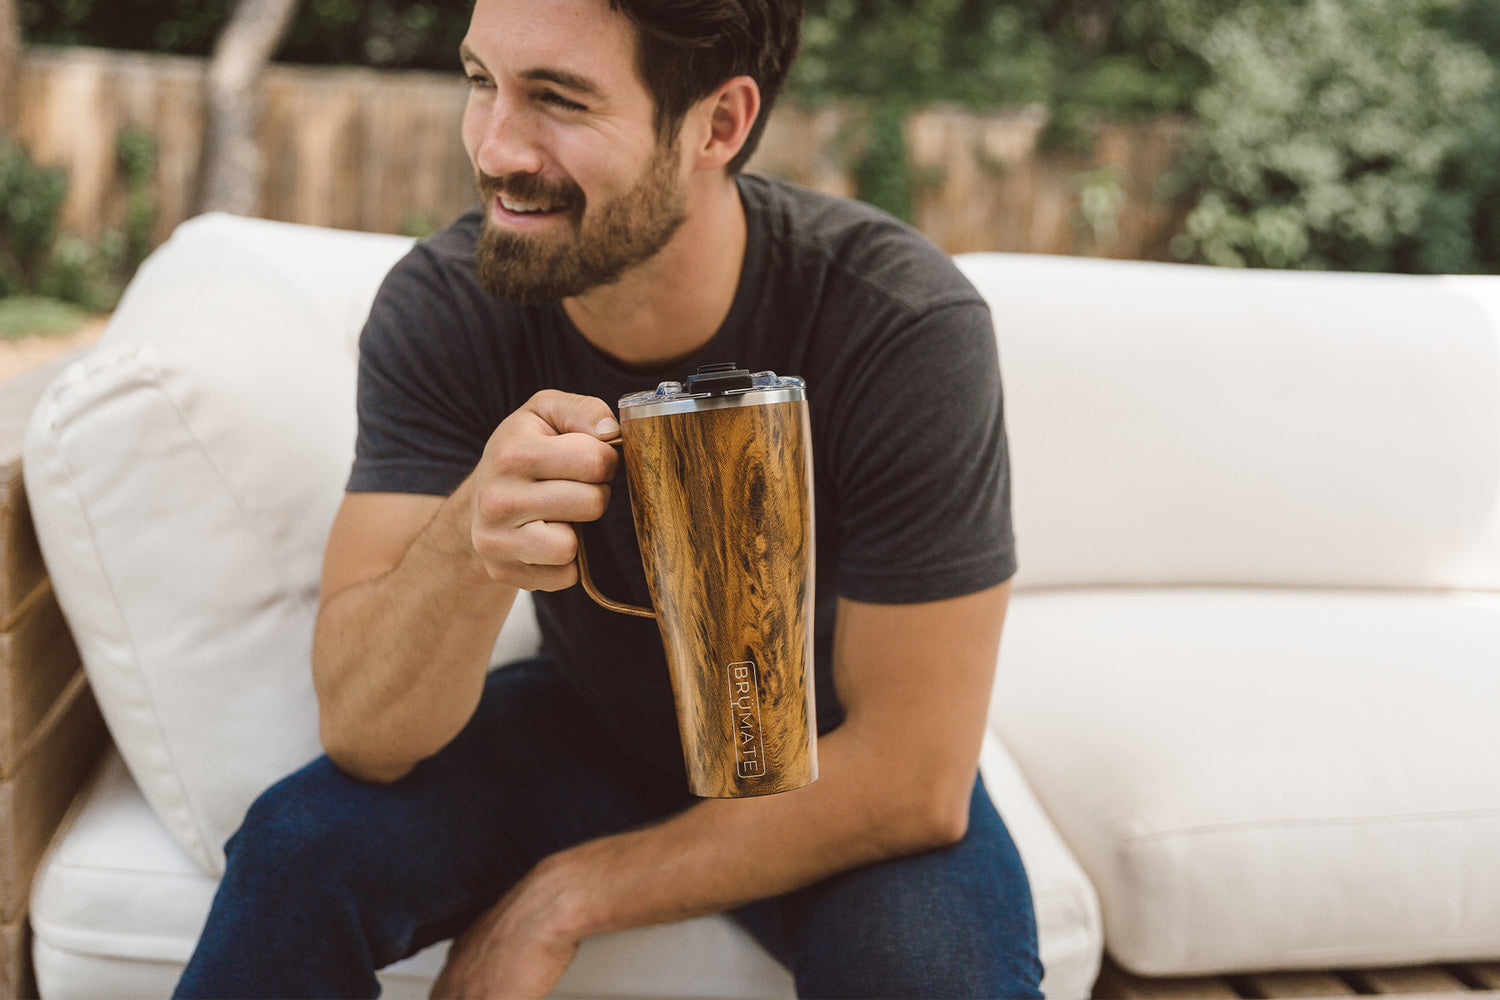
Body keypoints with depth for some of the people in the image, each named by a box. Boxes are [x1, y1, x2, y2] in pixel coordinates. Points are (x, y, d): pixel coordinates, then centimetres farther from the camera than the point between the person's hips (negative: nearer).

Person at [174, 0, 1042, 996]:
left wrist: (562, 896, -20)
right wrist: (468, 544, -44)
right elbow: (364, 734, -22)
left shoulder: (906, 328, -28)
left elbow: (913, 779, -24)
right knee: (301, 844, -21)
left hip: (828, 763, -1)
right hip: (594, 726, 2)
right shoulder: (442, 306, -19)